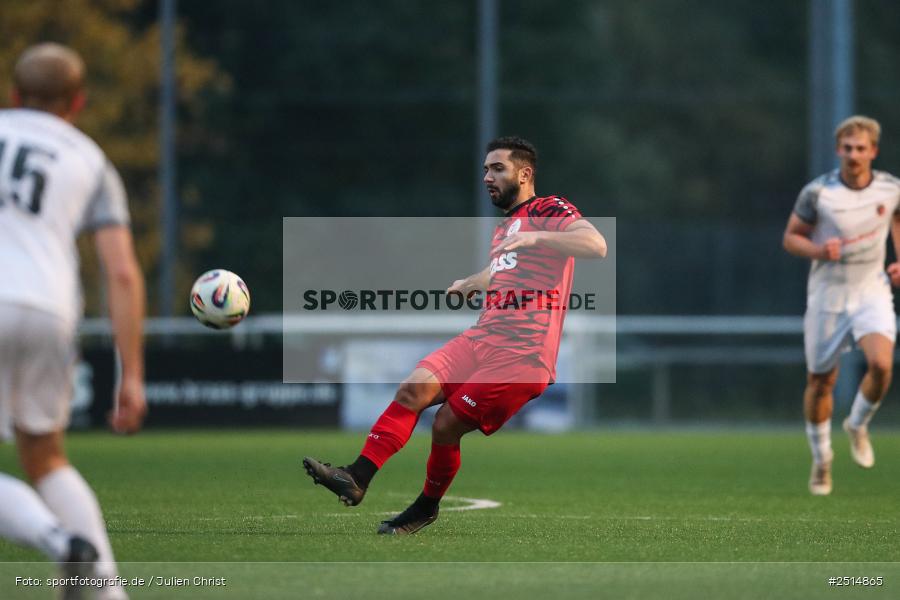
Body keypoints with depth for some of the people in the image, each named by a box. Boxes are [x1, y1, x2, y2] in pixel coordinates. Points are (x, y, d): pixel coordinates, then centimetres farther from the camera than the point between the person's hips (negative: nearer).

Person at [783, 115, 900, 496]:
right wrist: (818, 250, -21)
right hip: (828, 296, -1)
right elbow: (791, 236, -1)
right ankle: (821, 458, 29)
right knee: (820, 381, 6)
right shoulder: (817, 192, -12)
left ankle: (858, 426, 6)